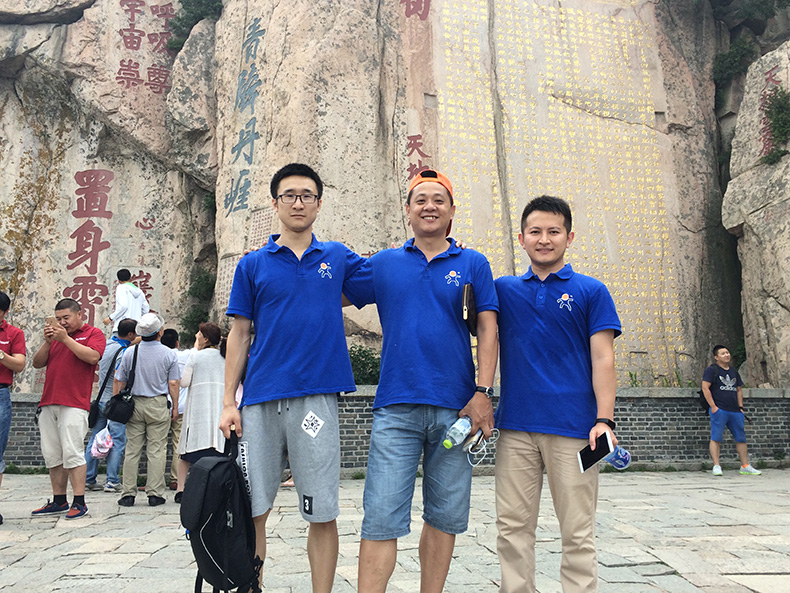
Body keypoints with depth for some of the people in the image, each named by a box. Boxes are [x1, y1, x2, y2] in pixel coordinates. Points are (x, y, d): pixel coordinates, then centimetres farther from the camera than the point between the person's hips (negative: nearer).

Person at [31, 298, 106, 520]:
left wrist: (65, 338, -11)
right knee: (52, 455, 7)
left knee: (72, 452, -9)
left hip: (74, 405, -6)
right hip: (48, 403, 6)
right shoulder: (56, 335, 21)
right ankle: (58, 501, 15)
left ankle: (79, 502, -4)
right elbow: (37, 363, 16)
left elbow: (93, 356, -13)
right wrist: (47, 342, 0)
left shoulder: (93, 333, 5)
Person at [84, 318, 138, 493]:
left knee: (95, 438, 11)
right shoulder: (124, 352, -16)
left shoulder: (107, 344, 9)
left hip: (100, 399, 8)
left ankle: (88, 479, 15)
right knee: (117, 441, -3)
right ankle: (112, 481, -3)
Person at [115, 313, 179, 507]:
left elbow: (118, 382, 5)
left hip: (134, 404, 2)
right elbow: (173, 384, -4)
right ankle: (154, 494, 3)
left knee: (132, 450, 6)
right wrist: (175, 406, 6)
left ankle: (128, 494, 9)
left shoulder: (130, 352, 2)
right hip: (158, 405, -2)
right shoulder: (169, 354, -4)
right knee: (156, 450, 1)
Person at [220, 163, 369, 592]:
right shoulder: (253, 264, 8)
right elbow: (239, 334, 8)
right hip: (261, 400, 1)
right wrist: (229, 402, 3)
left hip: (316, 396, 0)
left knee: (322, 514, 4)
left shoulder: (338, 258, 10)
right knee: (251, 510, 7)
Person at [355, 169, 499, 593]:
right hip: (396, 406, 0)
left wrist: (483, 392, -7)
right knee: (381, 517, -5)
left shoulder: (473, 264, 10)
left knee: (445, 517, 10)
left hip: (456, 406, 1)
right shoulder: (383, 264, 11)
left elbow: (487, 330, 4)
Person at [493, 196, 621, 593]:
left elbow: (602, 358, 0)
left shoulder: (591, 291, 5)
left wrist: (604, 419, -10)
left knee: (577, 531, 4)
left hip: (573, 426, -2)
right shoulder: (504, 290, 11)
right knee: (513, 527, 7)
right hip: (515, 426, 2)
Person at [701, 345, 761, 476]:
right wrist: (713, 406, -14)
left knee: (741, 438, 7)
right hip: (719, 411, -7)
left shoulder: (734, 372, 20)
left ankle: (745, 466, 15)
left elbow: (739, 390, 25)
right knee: (716, 438, -8)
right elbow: (705, 388, -8)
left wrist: (741, 407, 13)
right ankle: (716, 466, -7)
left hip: (735, 411, 7)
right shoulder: (711, 370, -1)